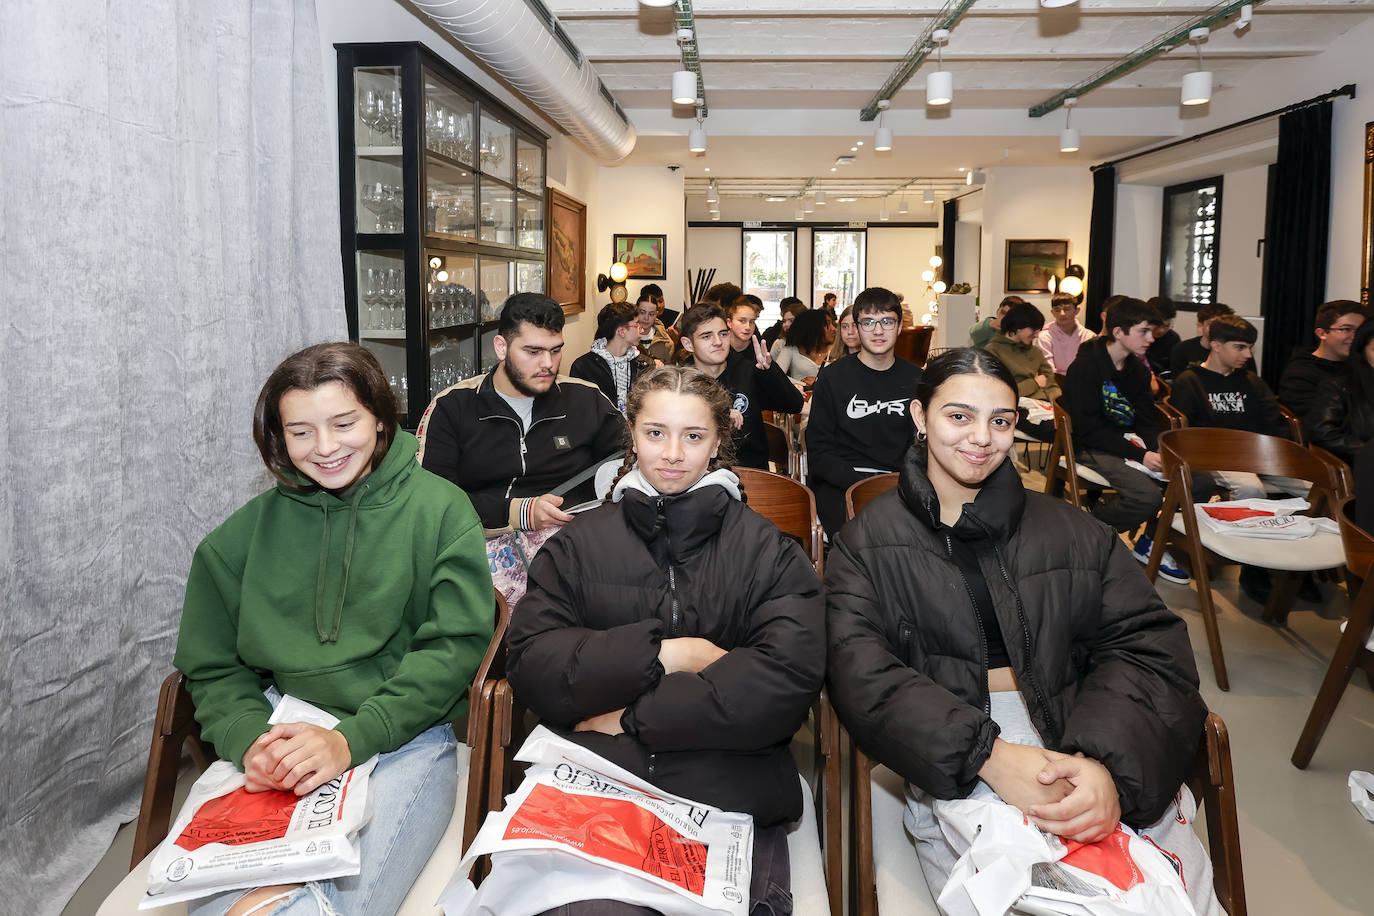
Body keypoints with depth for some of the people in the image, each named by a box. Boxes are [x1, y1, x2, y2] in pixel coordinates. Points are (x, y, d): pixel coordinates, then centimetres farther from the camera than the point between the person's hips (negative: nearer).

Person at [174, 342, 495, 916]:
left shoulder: (440, 510, 1)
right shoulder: (244, 534, 10)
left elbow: (455, 646, -5)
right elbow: (212, 668, 13)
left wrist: (352, 738, -15)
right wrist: (250, 739, -9)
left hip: (405, 741, -2)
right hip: (281, 738, 3)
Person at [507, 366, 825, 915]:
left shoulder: (770, 553, 7)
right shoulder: (579, 545, 12)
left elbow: (787, 679, -8)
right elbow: (532, 668, 1)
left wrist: (632, 717, -7)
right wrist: (667, 654, -8)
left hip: (730, 804, 1)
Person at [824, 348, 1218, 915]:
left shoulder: (1072, 533, 16)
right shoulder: (869, 543, 9)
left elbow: (1149, 647, 5)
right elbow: (862, 674, -5)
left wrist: (1110, 762, -16)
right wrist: (988, 755, -19)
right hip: (956, 766, -2)